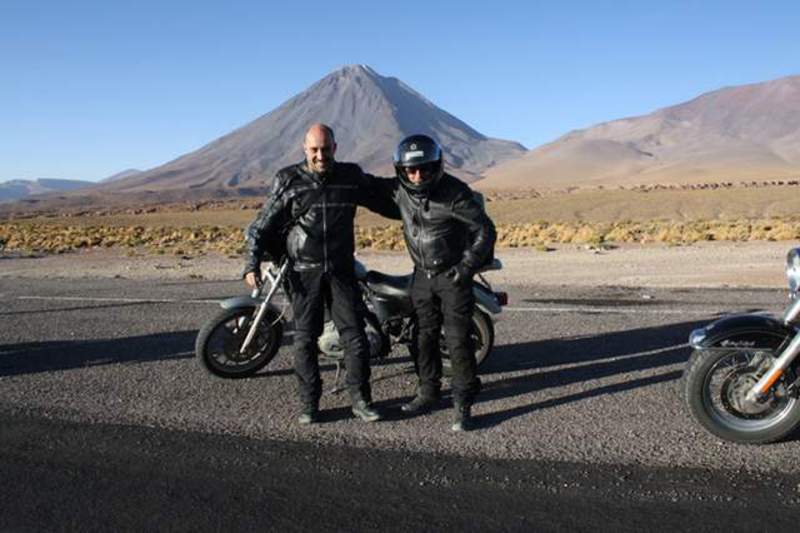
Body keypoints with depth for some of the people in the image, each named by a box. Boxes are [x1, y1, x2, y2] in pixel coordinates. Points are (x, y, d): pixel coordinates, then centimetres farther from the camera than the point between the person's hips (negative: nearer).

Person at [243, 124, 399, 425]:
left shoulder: (352, 177, 4)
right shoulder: (288, 180, -1)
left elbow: (386, 201, 16)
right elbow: (262, 226, 2)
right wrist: (252, 264, -6)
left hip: (342, 269, 1)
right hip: (304, 271, -1)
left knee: (355, 336, 0)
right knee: (305, 339, 4)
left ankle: (360, 400, 14)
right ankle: (309, 403, 17)